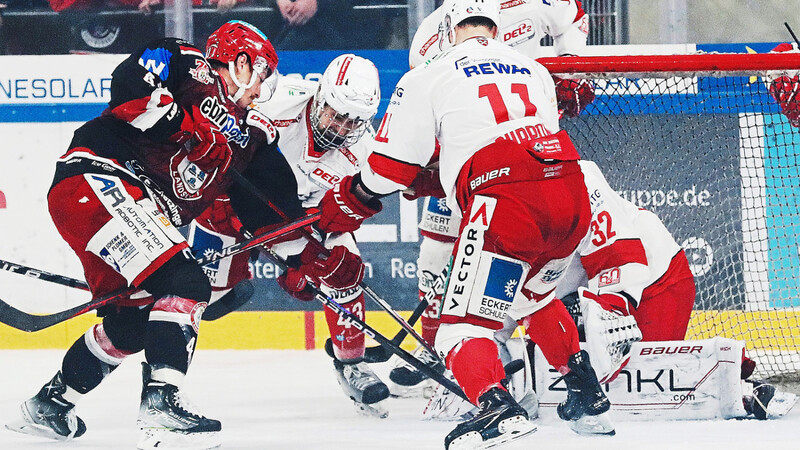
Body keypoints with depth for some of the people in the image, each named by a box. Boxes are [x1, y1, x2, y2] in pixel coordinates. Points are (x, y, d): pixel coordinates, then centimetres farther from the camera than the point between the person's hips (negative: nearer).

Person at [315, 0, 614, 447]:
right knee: (532, 297, 32)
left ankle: (497, 405, -28)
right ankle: (590, 399, 32)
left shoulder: (429, 79, 9)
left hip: (505, 204, -6)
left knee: (466, 323, -2)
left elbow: (393, 166, 10)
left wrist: (347, 204, 29)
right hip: (572, 197, 6)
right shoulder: (534, 70, 25)